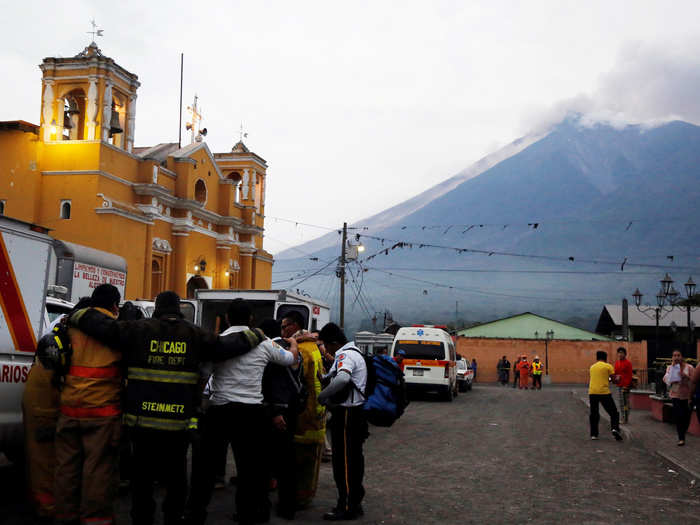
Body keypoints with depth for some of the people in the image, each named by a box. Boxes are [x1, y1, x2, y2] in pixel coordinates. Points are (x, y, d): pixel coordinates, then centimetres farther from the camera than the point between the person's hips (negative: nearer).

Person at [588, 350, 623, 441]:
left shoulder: (592, 367, 15)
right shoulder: (608, 366, 1)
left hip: (592, 393, 4)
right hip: (604, 393, -4)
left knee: (594, 414, 14)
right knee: (613, 413, 6)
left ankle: (593, 434, 13)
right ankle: (615, 428, -16)